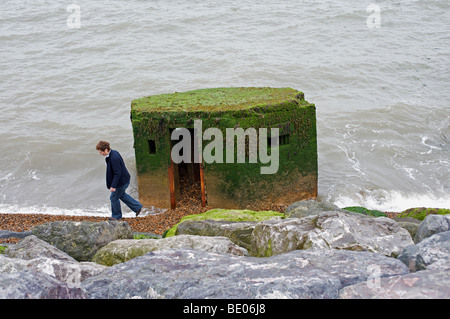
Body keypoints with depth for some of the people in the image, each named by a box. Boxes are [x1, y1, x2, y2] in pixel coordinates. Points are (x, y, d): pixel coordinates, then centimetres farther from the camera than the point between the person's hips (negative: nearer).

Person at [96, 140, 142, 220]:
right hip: (124, 179, 10)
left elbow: (117, 173, -29)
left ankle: (116, 216, 28)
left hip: (121, 181, -10)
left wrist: (113, 186, -25)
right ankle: (137, 207, 36)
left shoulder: (114, 158, -32)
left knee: (114, 198, 7)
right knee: (121, 195, 27)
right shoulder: (113, 152, 0)